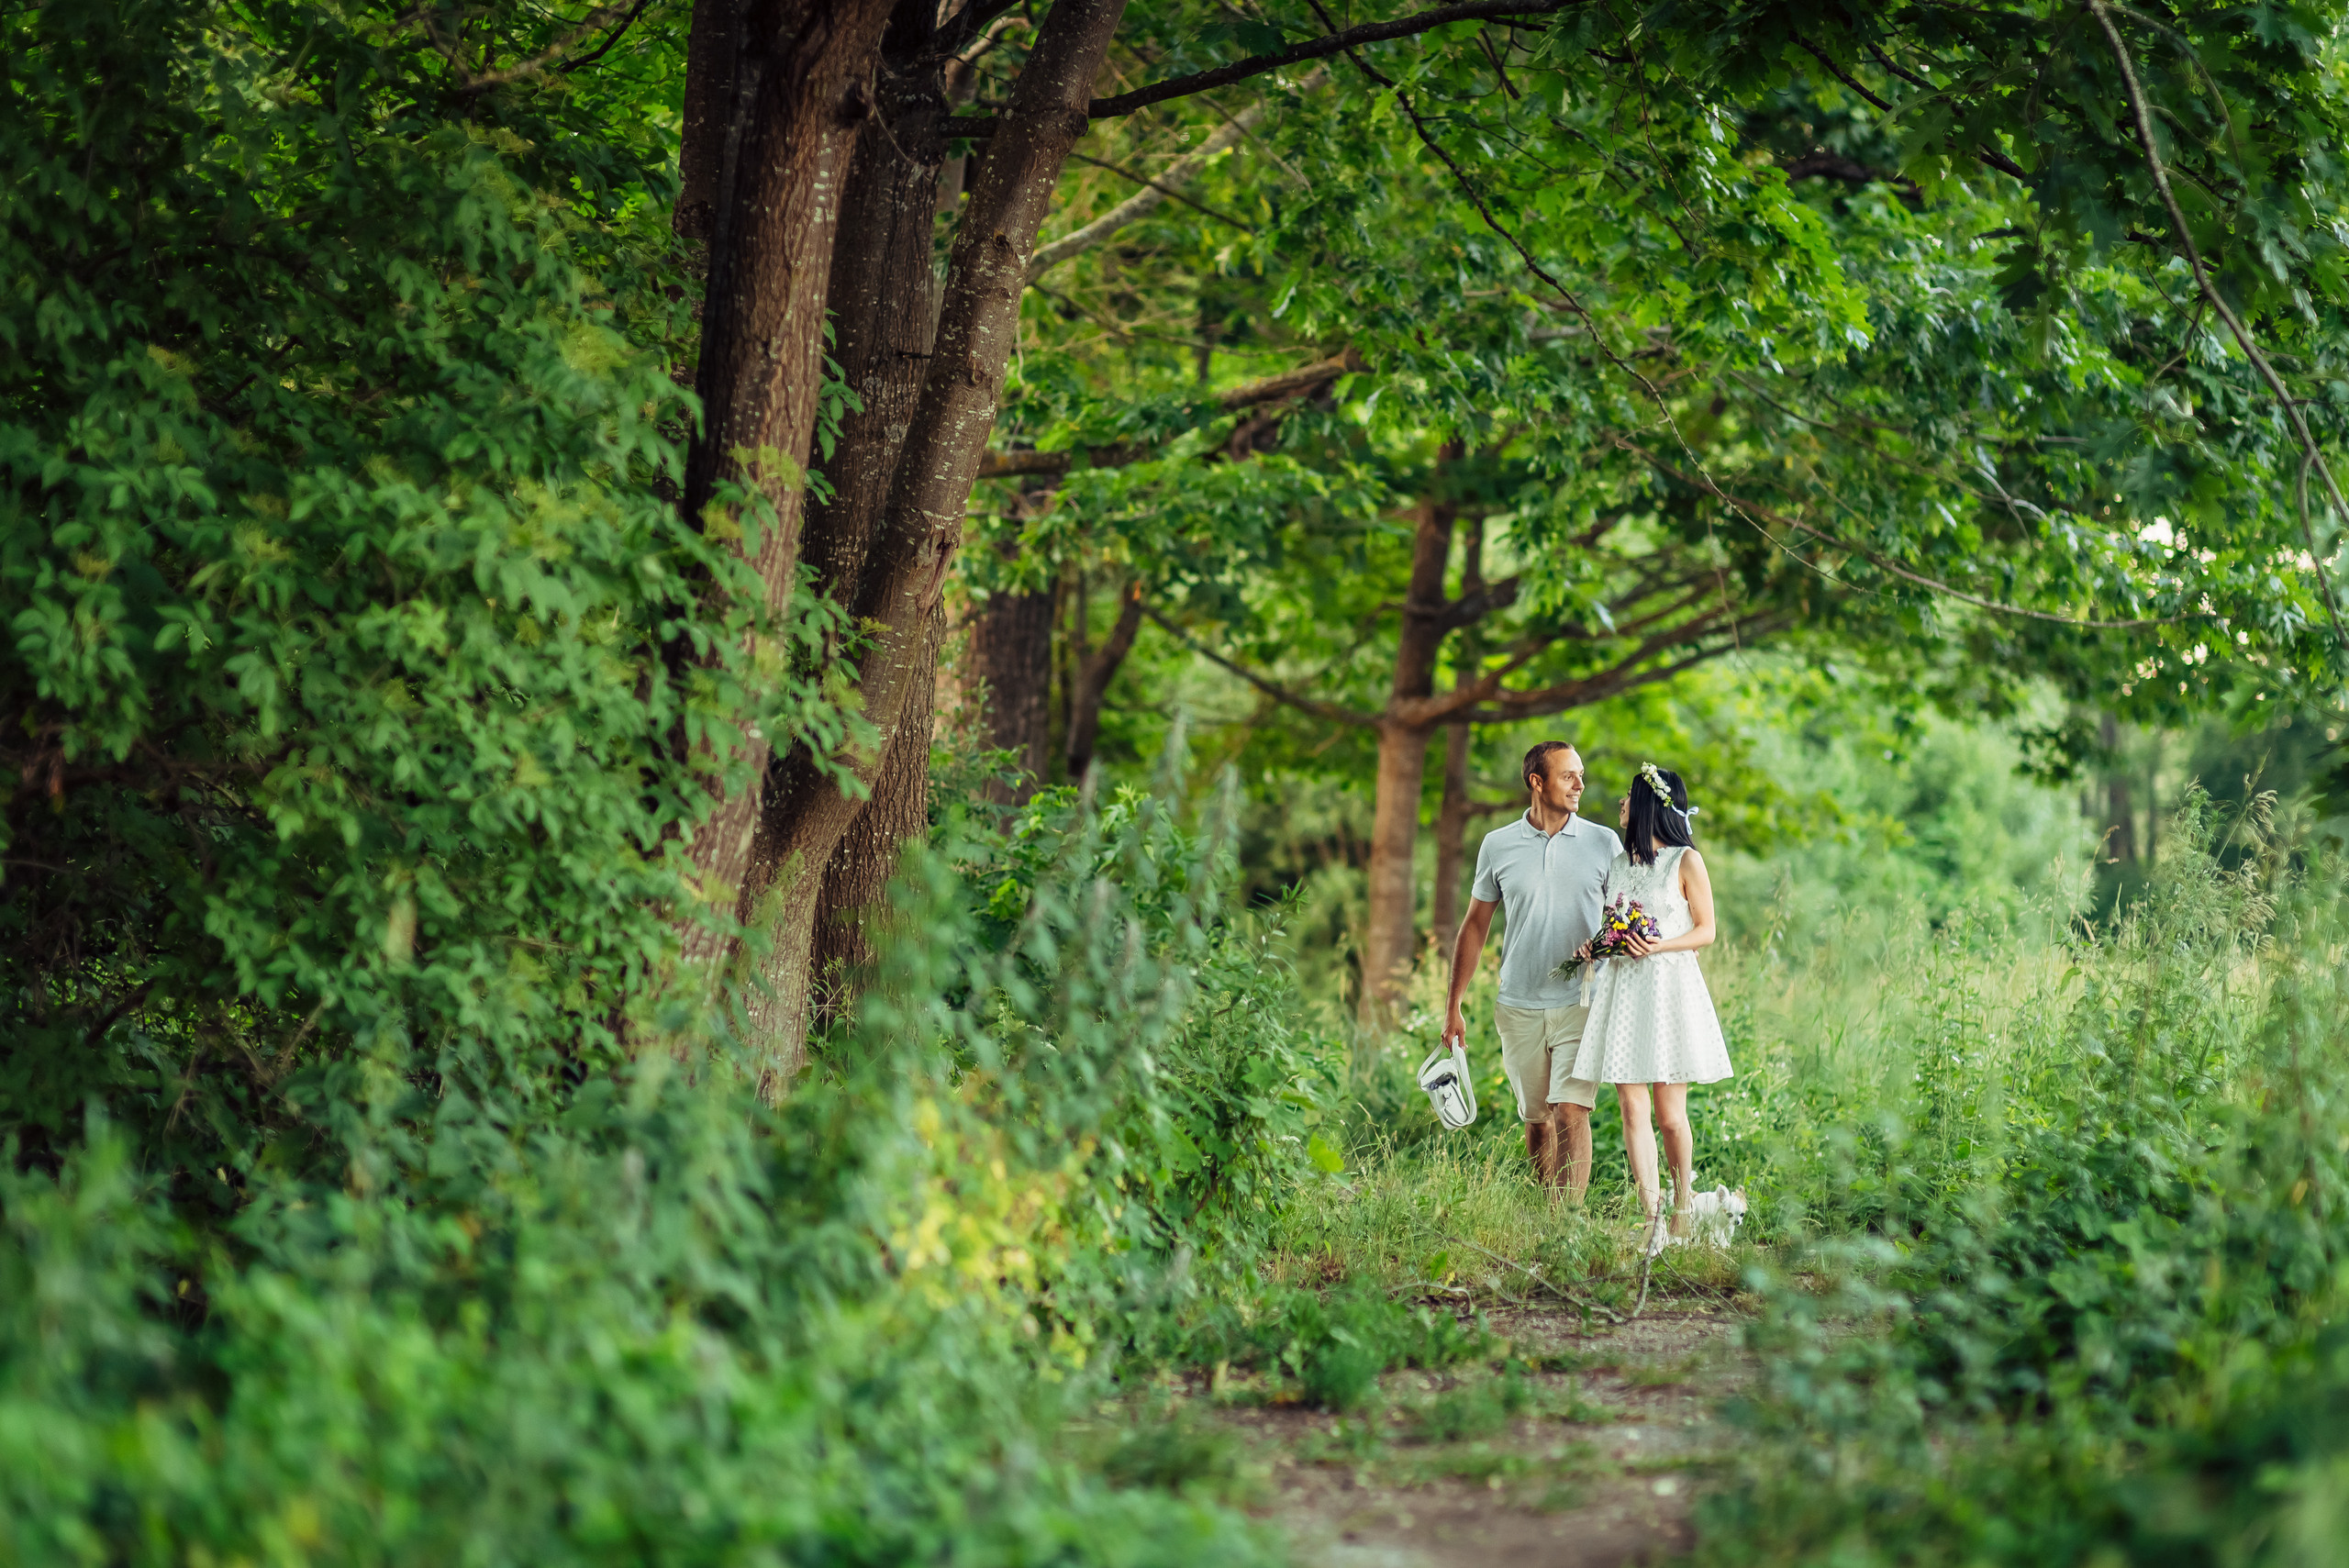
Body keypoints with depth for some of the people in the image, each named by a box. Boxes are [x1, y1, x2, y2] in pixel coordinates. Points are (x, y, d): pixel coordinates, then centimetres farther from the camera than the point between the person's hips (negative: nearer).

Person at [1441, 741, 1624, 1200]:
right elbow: (1475, 926, 11)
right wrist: (1453, 1007, 9)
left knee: (1571, 1113, -14)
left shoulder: (1604, 843, 2)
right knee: (1536, 1120, 9)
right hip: (1519, 1007, 2)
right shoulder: (1498, 845, 5)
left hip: (1580, 1004, -2)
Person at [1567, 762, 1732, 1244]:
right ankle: (1651, 1220, -4)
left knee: (1670, 1115, -2)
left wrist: (1660, 945, -16)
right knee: (1632, 1110, -5)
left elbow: (1706, 931, -1)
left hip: (1669, 988, -5)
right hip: (1621, 987, 5)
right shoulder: (1618, 861, 14)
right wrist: (1596, 945, 3)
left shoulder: (1686, 861, -2)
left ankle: (1682, 1211, 17)